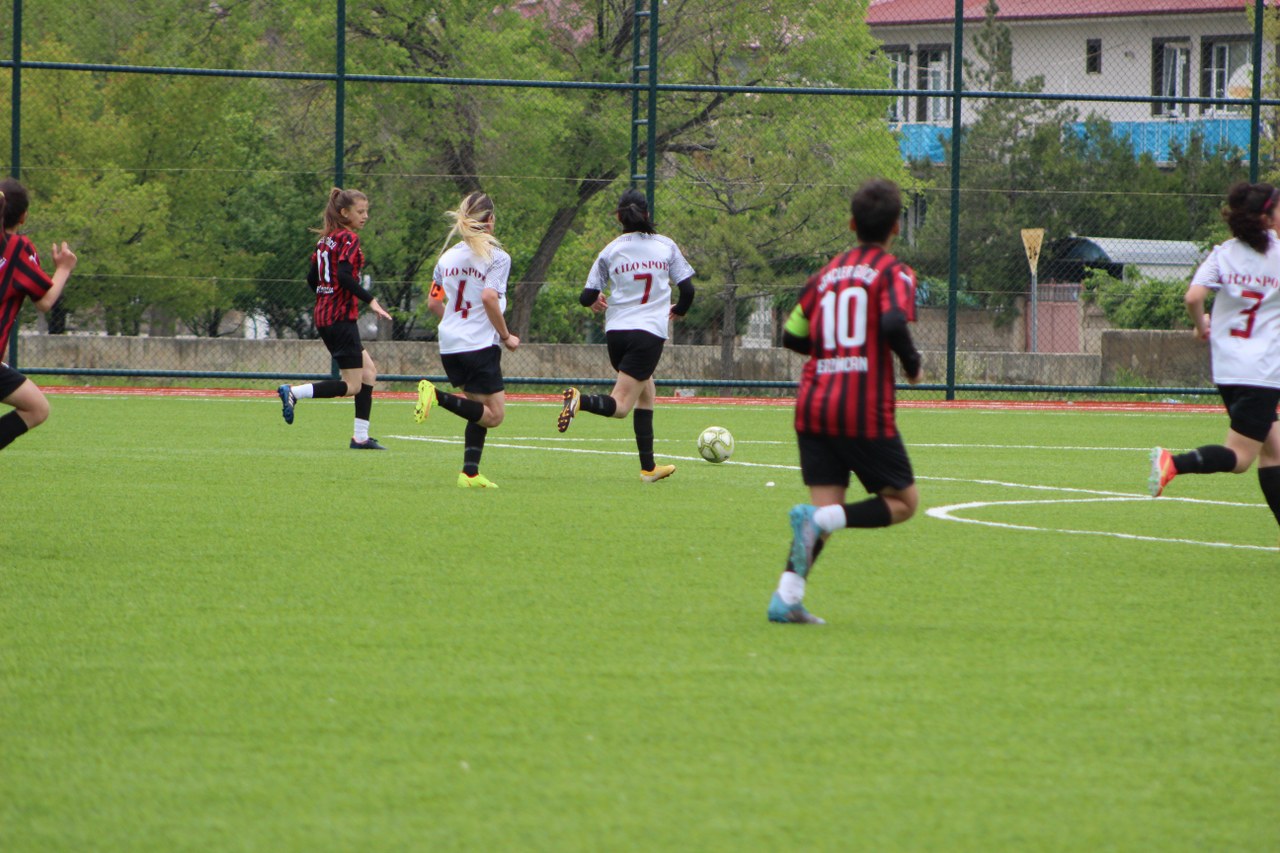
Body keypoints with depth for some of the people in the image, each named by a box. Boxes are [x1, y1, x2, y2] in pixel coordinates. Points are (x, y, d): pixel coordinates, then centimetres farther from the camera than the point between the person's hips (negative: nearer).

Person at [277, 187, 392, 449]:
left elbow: (312, 278, 16)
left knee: (368, 371, 14)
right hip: (341, 317, -10)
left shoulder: (326, 239, 14)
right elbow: (344, 275, -24)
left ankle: (361, 437, 10)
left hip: (324, 316, 10)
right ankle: (293, 393, -13)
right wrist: (369, 300, -24)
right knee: (352, 385, -5)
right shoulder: (348, 239, -12)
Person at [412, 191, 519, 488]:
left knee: (480, 412, 16)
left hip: (449, 344, 7)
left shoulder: (448, 257, 11)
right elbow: (489, 297, -20)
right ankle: (439, 397, -21)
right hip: (481, 345, -7)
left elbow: (433, 302, 15)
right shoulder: (497, 257, -8)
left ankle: (470, 472, 4)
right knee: (494, 414, -3)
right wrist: (506, 335, -9)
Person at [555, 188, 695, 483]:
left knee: (647, 392, 21)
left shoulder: (610, 251, 4)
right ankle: (580, 400, -37)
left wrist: (596, 302, 27)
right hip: (650, 332, -3)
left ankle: (649, 467, 18)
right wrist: (678, 311, 25)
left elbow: (587, 297, 3)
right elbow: (687, 290, 3)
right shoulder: (666, 246, 2)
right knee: (620, 407, -5)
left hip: (616, 331, 3)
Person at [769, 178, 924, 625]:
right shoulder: (893, 272, -2)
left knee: (826, 506, 6)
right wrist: (913, 364, -2)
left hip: (812, 404, 6)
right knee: (903, 502, 7)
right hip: (864, 411, -6)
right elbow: (894, 323, -20)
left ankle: (787, 596, -14)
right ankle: (818, 519, -17)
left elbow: (792, 335, 15)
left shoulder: (827, 273, 15)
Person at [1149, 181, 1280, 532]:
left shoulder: (1222, 254, 2)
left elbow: (1193, 297, -10)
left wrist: (1201, 326, 7)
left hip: (1226, 368, 6)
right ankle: (1173, 463, -26)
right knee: (1239, 457, -5)